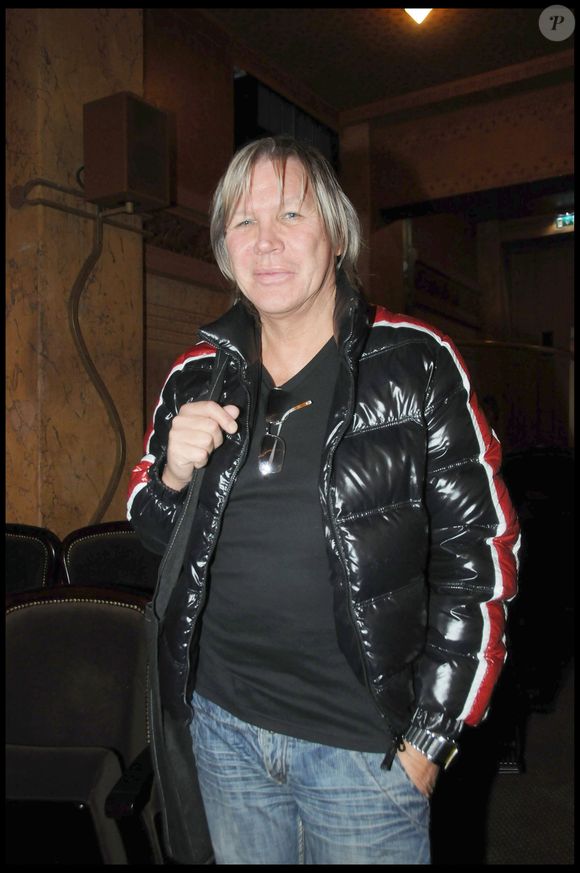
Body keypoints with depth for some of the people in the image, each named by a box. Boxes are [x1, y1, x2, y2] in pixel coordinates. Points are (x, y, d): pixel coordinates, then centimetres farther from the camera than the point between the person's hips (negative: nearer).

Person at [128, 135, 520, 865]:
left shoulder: (416, 365, -10)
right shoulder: (197, 376, 1)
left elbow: (480, 559, -9)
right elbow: (153, 538, 10)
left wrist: (431, 737, -9)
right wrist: (172, 475, -12)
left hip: (363, 744, -3)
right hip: (223, 723, 4)